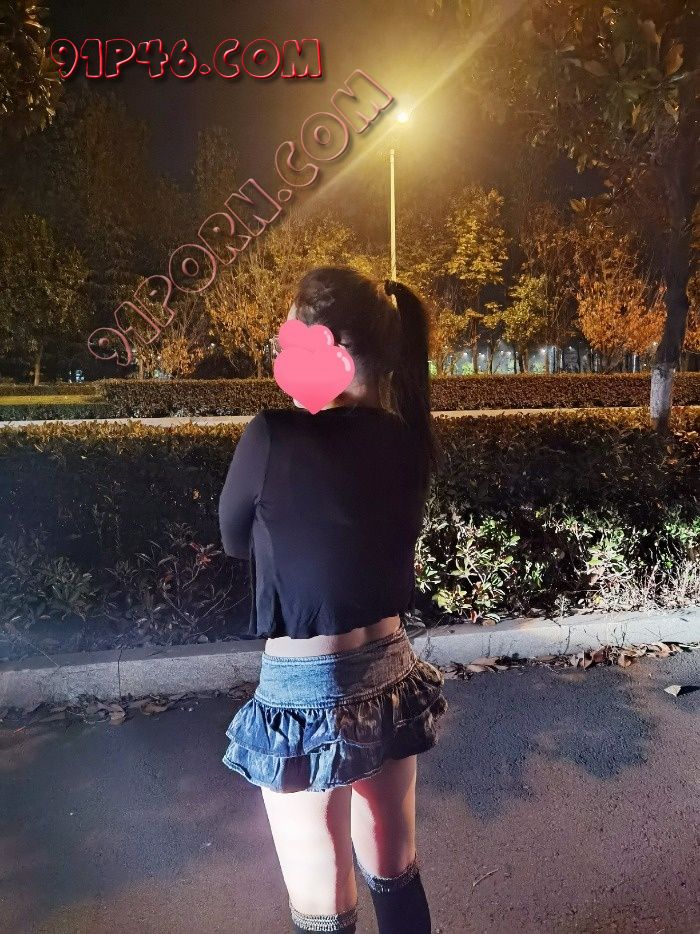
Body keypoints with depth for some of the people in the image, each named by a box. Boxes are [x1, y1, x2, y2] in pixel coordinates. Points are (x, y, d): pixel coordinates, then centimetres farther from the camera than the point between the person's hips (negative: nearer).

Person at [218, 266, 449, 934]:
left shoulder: (275, 436, -19)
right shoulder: (406, 439, -2)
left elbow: (236, 541, -2)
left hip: (305, 695, -6)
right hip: (391, 677, 6)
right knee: (397, 876, 26)